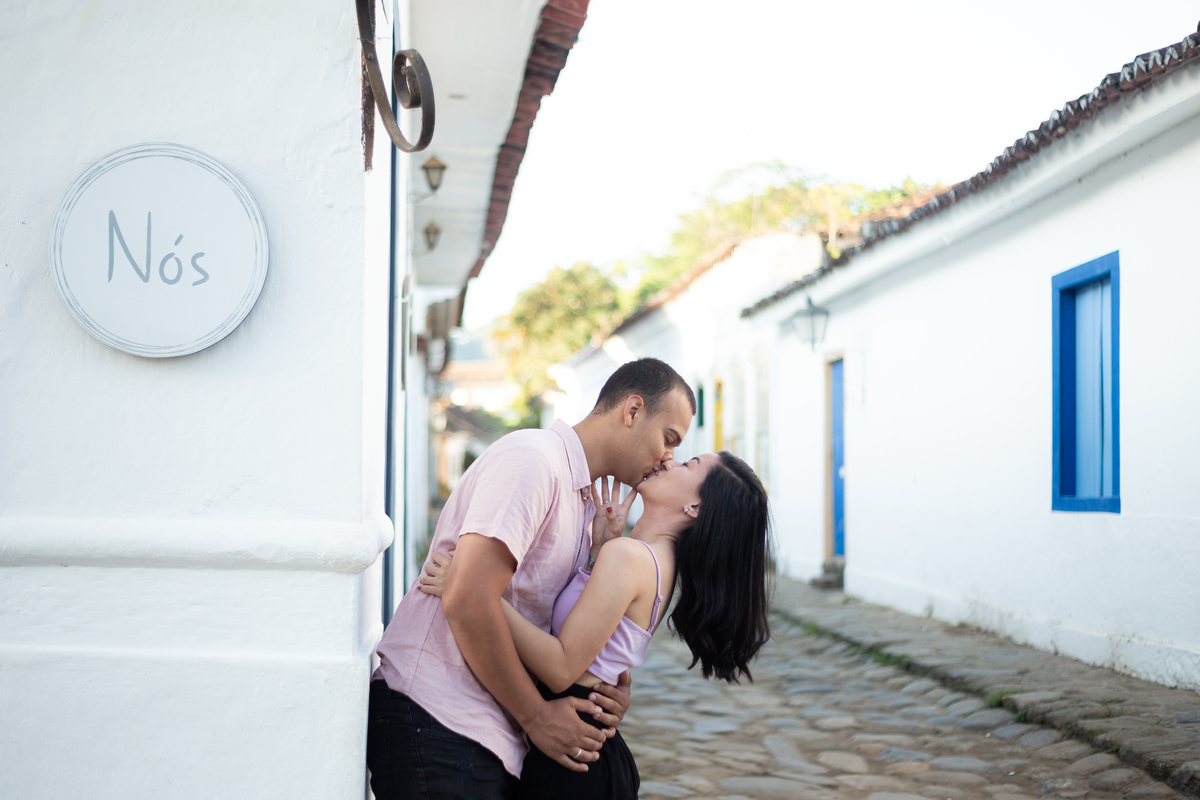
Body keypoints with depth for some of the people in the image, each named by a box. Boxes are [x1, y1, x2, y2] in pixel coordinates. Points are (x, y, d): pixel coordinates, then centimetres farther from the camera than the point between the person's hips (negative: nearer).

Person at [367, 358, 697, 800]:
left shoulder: (583, 502, 20)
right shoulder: (533, 456, -12)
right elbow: (468, 600, -23)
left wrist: (614, 686, 0)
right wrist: (535, 715, -14)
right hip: (437, 726, -9)